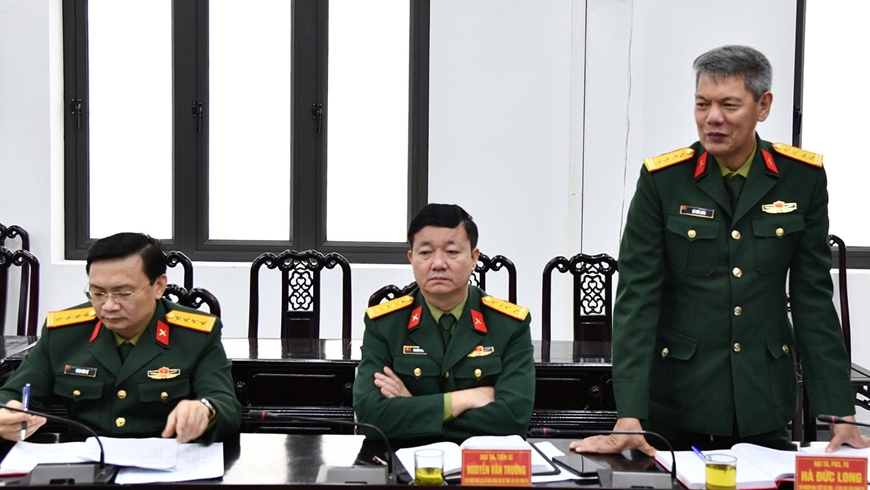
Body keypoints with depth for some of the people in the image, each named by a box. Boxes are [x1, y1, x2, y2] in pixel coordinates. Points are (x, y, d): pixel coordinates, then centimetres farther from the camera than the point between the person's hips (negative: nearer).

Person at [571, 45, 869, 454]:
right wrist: (628, 418, -20)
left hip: (763, 408, 2)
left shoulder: (802, 177, -3)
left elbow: (813, 298, 0)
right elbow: (636, 298, -11)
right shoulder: (662, 179, -8)